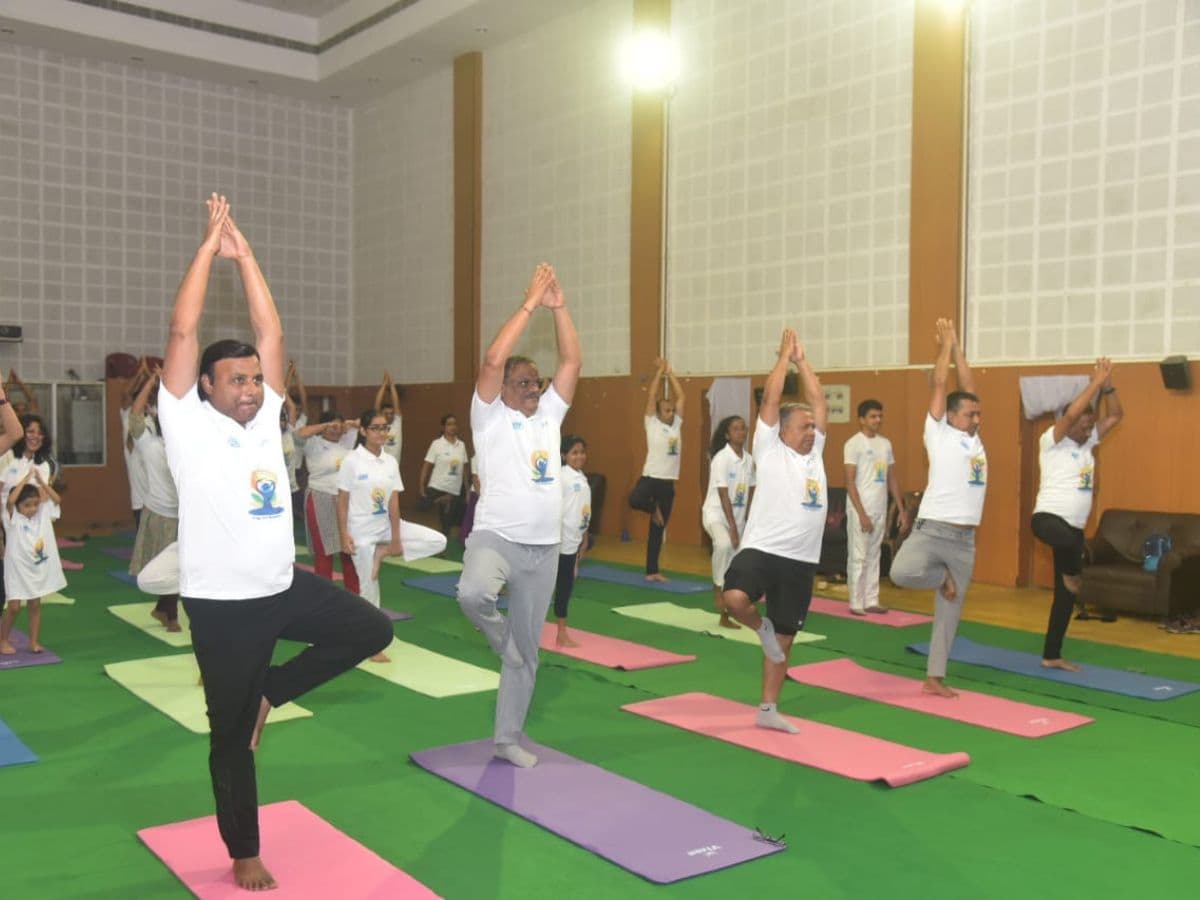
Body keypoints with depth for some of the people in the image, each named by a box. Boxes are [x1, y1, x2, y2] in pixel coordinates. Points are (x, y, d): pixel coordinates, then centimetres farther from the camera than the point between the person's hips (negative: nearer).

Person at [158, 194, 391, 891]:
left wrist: (245, 253, -1)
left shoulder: (265, 417, 5)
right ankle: (245, 854, 25)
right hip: (223, 604, -5)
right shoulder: (189, 424, -9)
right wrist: (209, 246, -14)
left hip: (288, 587, 5)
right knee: (231, 731, 7)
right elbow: (184, 333, -17)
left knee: (373, 631, 6)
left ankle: (270, 694, 17)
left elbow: (273, 334, 1)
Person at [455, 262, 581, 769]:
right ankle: (498, 633, -2)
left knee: (526, 650, 10)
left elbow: (572, 363, 4)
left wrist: (558, 308, -4)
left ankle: (508, 739, 24)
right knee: (474, 593, -38)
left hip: (544, 548, 5)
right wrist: (528, 305, -14)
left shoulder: (549, 414, 13)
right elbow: (493, 361, -17)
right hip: (496, 537, -5)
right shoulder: (490, 417, -2)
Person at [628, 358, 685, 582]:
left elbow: (680, 397, 8)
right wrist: (659, 372, -2)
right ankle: (654, 509, 0)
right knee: (635, 499, -36)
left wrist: (669, 372, 7)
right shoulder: (652, 424, 0)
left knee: (658, 530, 9)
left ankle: (652, 571, 17)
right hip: (650, 477, -4)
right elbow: (652, 396, -6)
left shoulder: (676, 424, 11)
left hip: (668, 482, 4)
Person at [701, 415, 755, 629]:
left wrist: (748, 522, 5)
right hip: (716, 513, -6)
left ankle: (725, 617, 20)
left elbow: (750, 492, 8)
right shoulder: (721, 458, -16)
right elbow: (723, 495, -19)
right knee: (724, 543, -38)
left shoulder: (749, 459, 2)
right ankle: (717, 586, -14)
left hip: (738, 517, 6)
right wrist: (732, 527, -20)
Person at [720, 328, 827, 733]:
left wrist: (803, 360, 11)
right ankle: (761, 627, 3)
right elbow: (770, 399, -7)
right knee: (735, 599, -32)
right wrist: (784, 356, -2)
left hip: (801, 560, 5)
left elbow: (819, 401, 11)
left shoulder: (814, 453, 14)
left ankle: (768, 710, 23)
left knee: (785, 639, 10)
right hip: (761, 549, -5)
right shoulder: (770, 450, -1)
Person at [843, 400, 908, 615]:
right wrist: (861, 514, -17)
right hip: (861, 510, -6)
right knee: (858, 557, -3)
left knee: (874, 557, 10)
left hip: (880, 510, 6)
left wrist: (901, 510, 10)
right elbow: (850, 482, -12)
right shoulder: (854, 444, -8)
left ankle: (871, 601, 16)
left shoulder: (885, 443, 11)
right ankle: (856, 603, 4)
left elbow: (892, 479, 15)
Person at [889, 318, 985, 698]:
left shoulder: (975, 439, 14)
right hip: (932, 530, -5)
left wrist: (959, 350, 18)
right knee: (901, 573, -31)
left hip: (965, 540, 5)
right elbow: (939, 385, -2)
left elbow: (968, 388, 14)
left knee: (949, 612, 9)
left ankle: (934, 677, 19)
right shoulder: (939, 435, -1)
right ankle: (941, 577, 2)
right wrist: (946, 345, 6)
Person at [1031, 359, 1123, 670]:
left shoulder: (1087, 442, 13)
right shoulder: (1051, 441, -8)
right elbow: (1072, 413, -24)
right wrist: (1096, 382, -19)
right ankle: (1071, 575, -7)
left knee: (1065, 595, 8)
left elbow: (1116, 415, 11)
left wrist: (1108, 385, -3)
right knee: (1069, 540, -43)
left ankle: (1051, 656, 17)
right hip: (1048, 516, -7)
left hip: (1074, 526, 7)